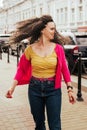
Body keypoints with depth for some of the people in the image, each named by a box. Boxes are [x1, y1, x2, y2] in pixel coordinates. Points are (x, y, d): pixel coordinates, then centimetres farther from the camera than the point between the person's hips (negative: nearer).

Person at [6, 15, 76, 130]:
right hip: (35, 89, 1)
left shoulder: (58, 48, -5)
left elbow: (64, 69, -1)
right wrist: (13, 87, -4)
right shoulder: (30, 49, -4)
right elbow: (21, 69, 3)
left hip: (53, 89, -1)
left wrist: (70, 89, -3)